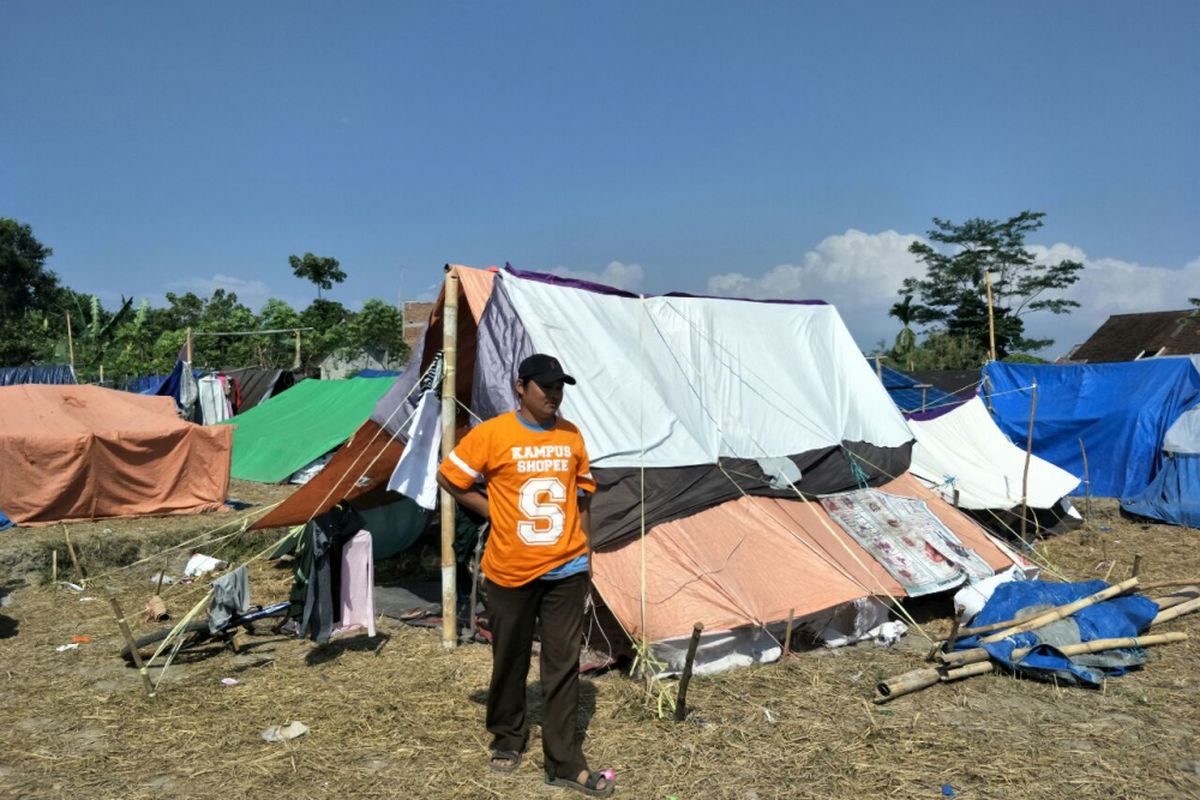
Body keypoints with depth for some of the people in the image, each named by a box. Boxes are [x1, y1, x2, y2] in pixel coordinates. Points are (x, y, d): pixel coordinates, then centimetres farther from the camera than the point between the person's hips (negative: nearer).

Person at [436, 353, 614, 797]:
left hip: (566, 570, 2)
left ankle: (564, 763, 12)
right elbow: (449, 478, -1)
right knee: (510, 661, 14)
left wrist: (585, 554, 12)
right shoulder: (492, 434, -10)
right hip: (511, 571, -2)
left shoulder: (571, 435, 3)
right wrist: (492, 511, -5)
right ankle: (507, 739, 36)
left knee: (563, 665, 3)